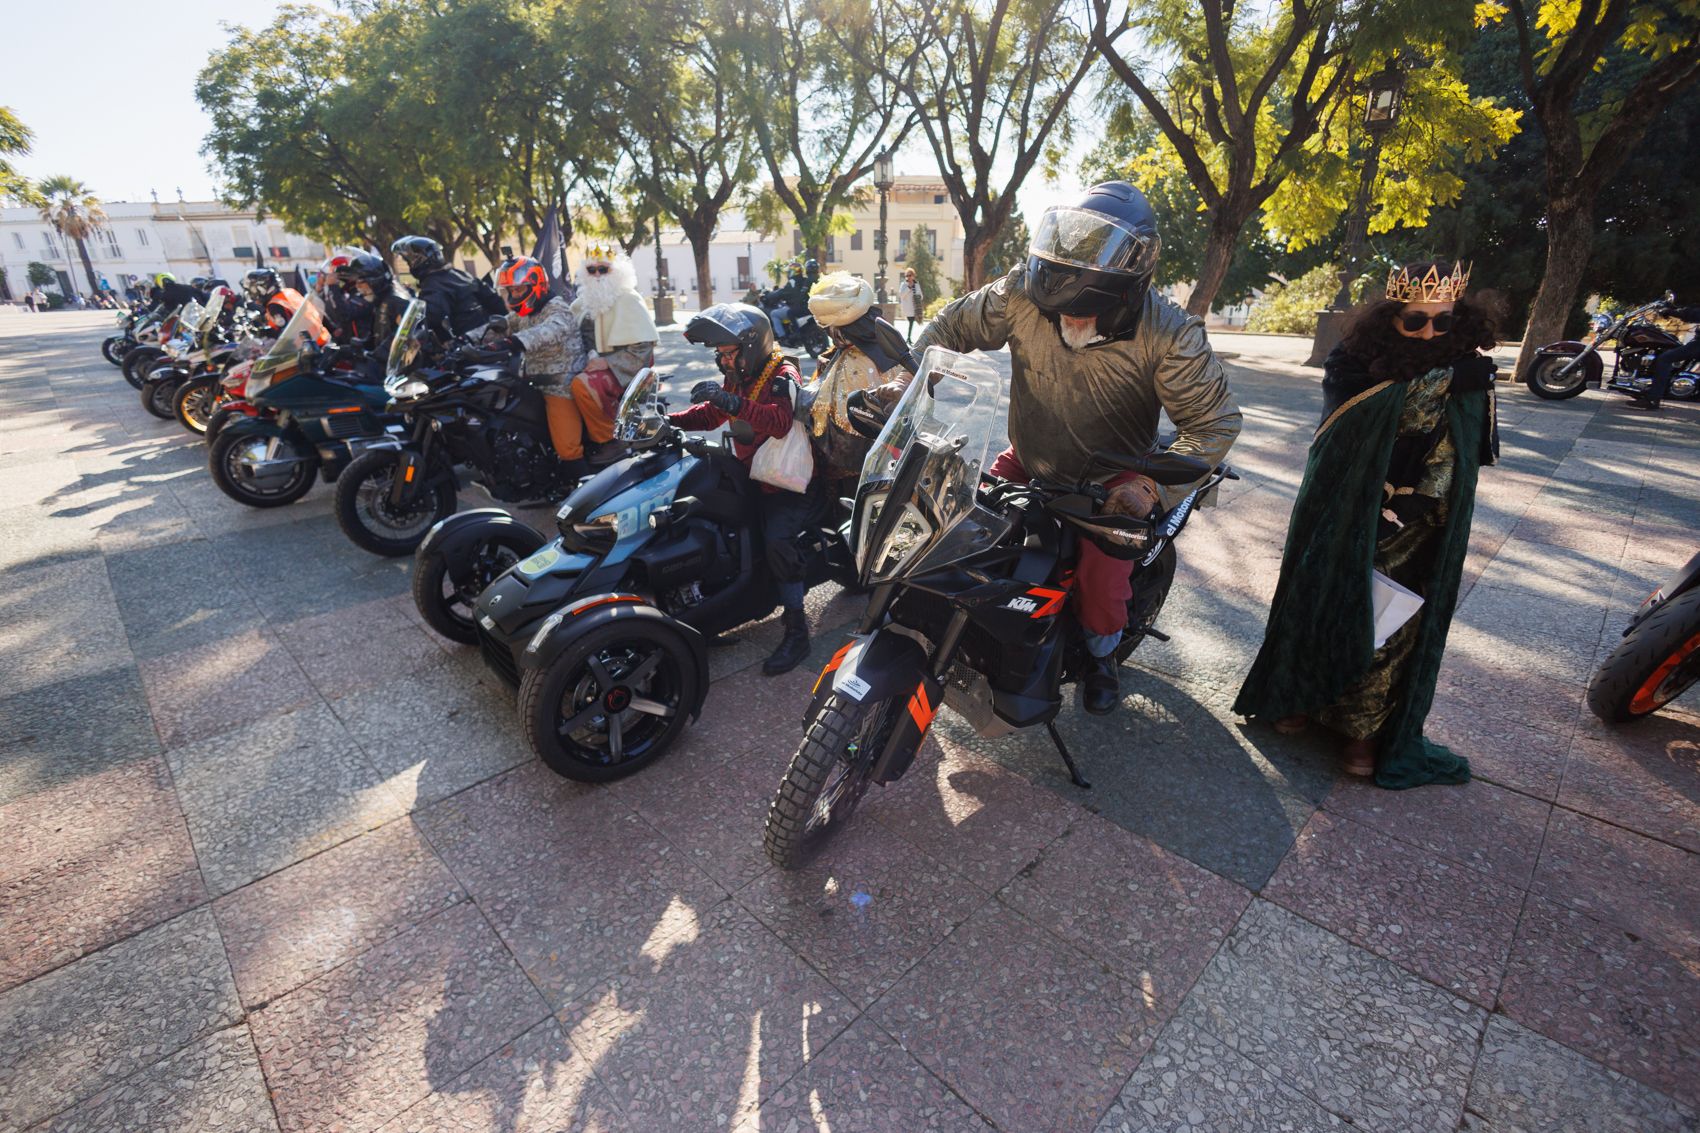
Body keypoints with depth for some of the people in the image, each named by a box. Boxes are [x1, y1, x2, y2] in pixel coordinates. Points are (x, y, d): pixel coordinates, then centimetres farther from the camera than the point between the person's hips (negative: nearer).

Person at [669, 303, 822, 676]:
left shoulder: (782, 376, -16)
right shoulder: (736, 378, 11)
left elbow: (781, 421, -35)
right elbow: (710, 414, 14)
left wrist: (733, 403, -46)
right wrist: (670, 420, -3)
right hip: (752, 475, 10)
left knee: (777, 541, -30)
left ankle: (796, 632, -19)